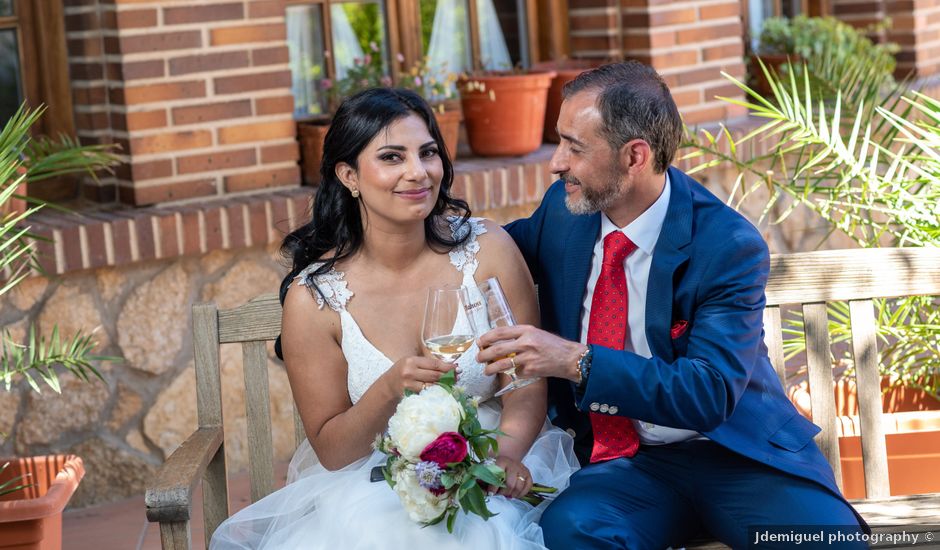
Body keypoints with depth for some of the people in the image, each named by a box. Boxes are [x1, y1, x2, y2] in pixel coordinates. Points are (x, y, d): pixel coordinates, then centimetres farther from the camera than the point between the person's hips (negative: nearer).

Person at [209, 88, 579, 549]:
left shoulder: (488, 251, -5)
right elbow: (331, 451, -3)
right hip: (370, 483, 0)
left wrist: (505, 454, -23)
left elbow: (526, 391, -1)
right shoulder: (314, 296, -8)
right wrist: (389, 390, -23)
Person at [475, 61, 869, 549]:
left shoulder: (729, 247, -14)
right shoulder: (564, 206, 2)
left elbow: (710, 395, -21)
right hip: (621, 460, 3)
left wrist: (578, 361, -29)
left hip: (731, 451, -2)